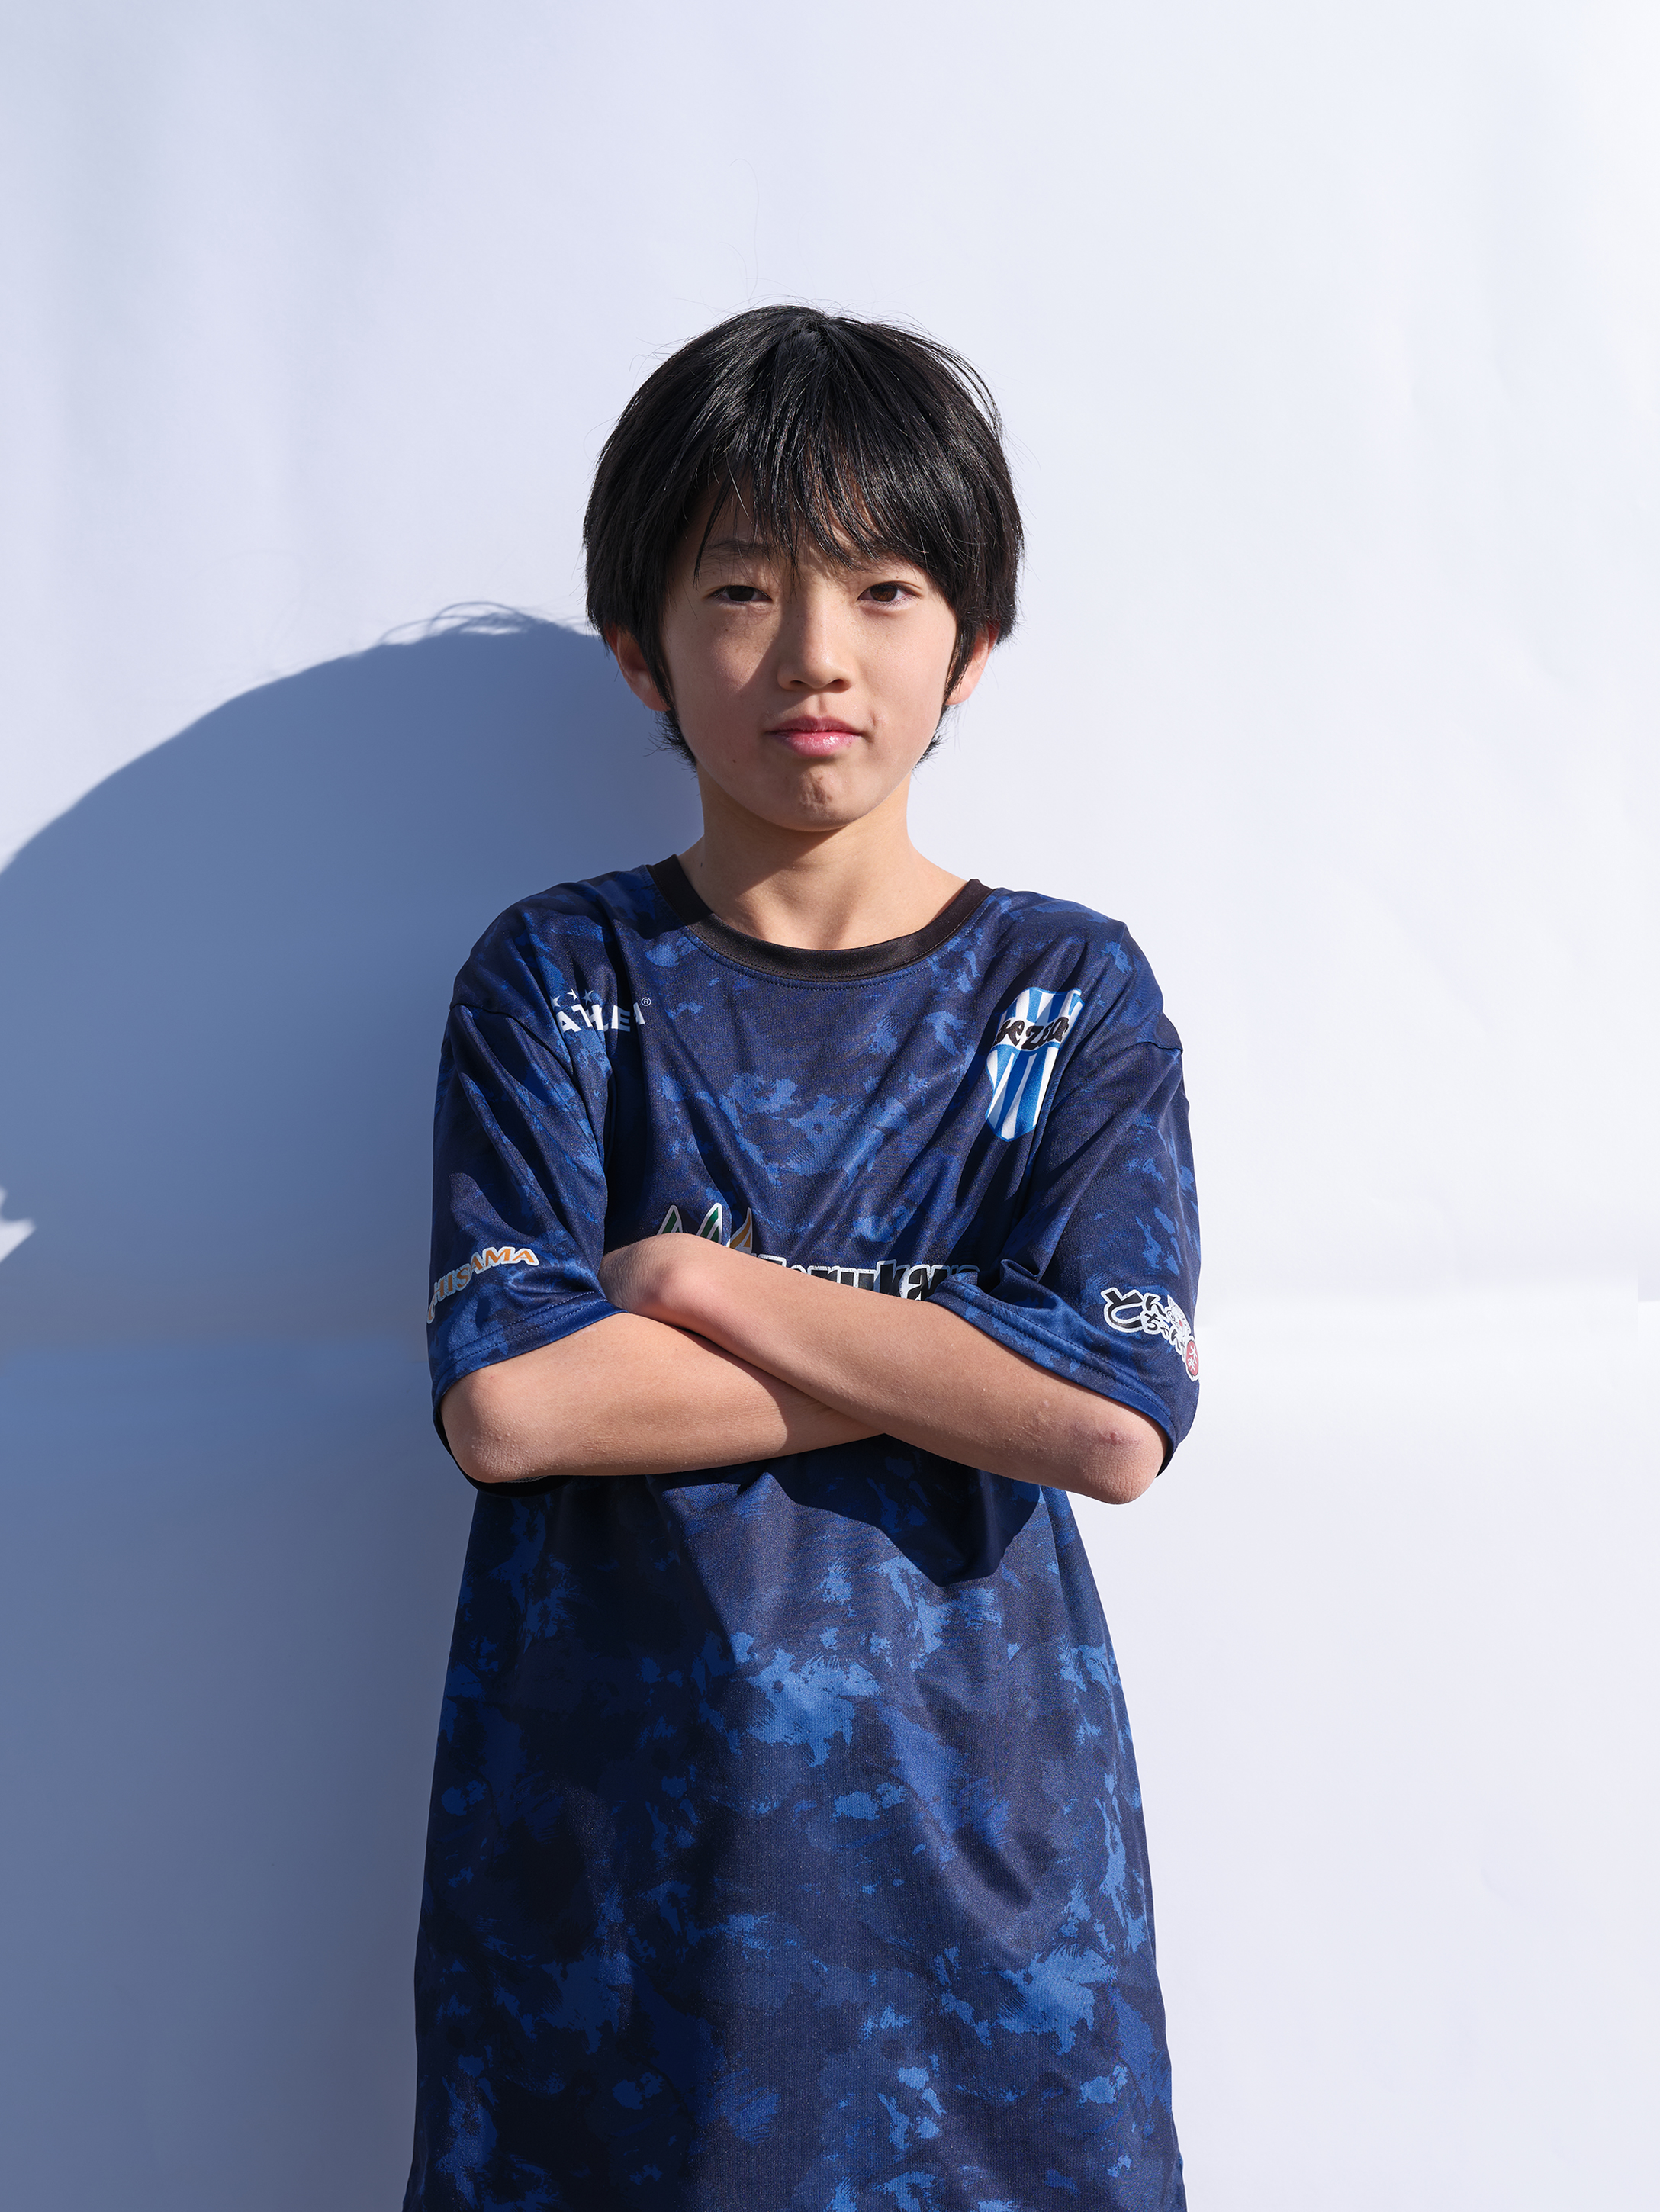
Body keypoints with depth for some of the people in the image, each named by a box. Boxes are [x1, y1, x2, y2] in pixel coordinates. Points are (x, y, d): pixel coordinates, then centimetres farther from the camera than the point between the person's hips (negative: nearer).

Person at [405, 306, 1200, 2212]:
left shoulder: (1072, 994, 0)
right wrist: (958, 1353, -13)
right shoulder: (558, 978, -1)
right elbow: (506, 1400, -14)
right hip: (605, 1823, 0)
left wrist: (692, 1275, -13)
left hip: (977, 1812, 1)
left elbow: (1117, 1422, -14)